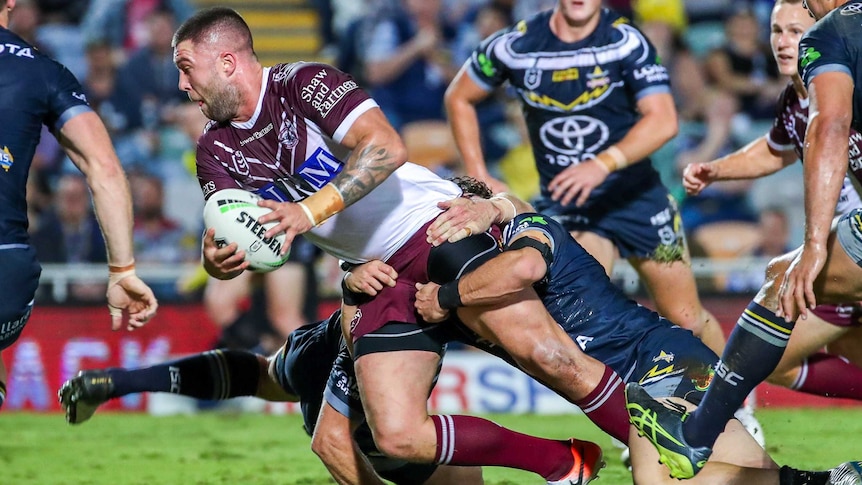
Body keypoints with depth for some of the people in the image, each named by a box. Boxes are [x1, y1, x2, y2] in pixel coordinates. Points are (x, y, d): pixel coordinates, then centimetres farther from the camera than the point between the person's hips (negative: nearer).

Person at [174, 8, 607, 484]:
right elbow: (227, 242, 1)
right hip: (382, 278, 6)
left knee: (548, 359, -25)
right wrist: (216, 260, -23)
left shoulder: (302, 83, -10)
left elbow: (386, 147, -23)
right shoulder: (215, 150, 9)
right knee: (397, 436, -13)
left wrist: (309, 211, -31)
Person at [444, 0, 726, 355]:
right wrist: (478, 177, 1)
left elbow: (663, 120, -23)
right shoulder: (514, 45, -8)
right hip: (564, 203, 0)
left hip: (636, 192, 0)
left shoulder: (626, 41, -13)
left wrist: (604, 164, -38)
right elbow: (458, 98, 8)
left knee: (688, 319, 6)